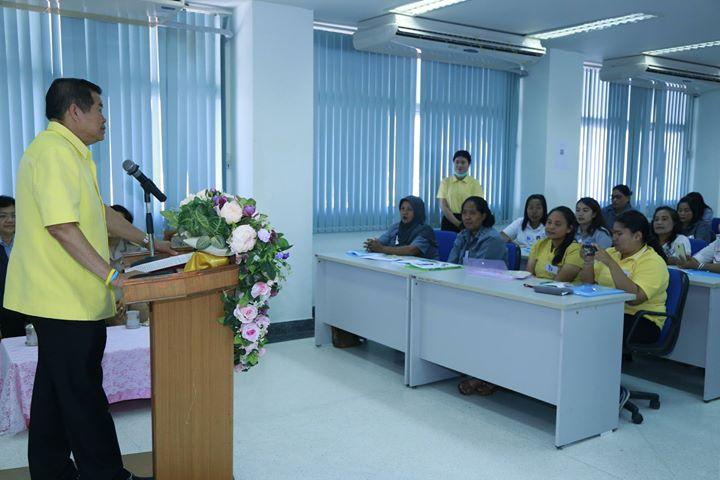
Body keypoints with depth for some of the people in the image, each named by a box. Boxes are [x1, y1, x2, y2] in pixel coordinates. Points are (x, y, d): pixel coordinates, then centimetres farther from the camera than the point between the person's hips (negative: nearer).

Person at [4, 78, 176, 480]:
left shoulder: (70, 152, 18)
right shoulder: (55, 151, -16)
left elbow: (100, 213, 23)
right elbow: (62, 226, -24)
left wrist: (149, 242, 22)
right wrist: (111, 274, -22)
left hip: (60, 297, 11)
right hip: (66, 297, -11)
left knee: (56, 387, 17)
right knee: (82, 391, -1)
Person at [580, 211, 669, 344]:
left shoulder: (653, 262, -8)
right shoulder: (611, 253, 13)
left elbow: (634, 297, -23)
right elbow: (587, 284, 13)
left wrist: (611, 263, -24)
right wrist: (588, 263, -6)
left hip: (641, 320, -6)